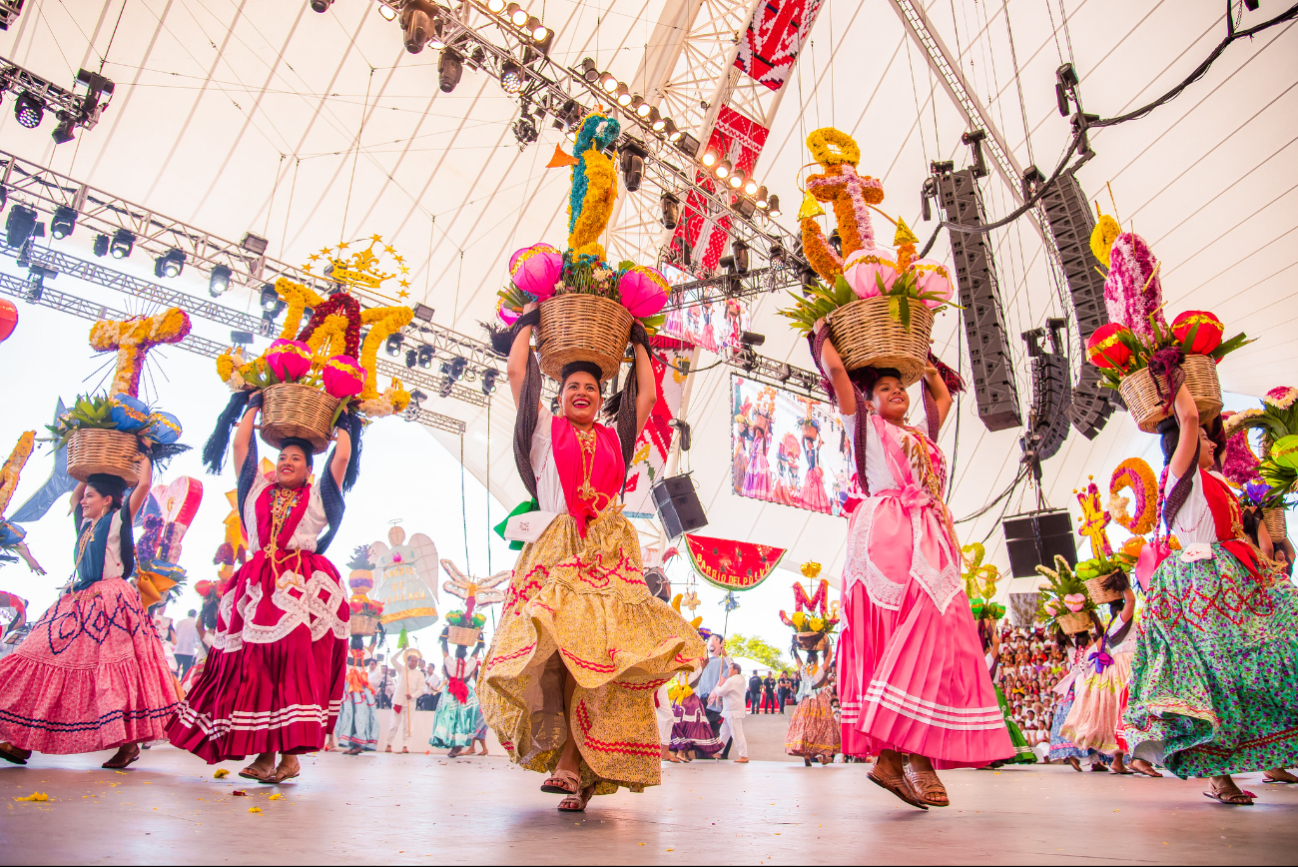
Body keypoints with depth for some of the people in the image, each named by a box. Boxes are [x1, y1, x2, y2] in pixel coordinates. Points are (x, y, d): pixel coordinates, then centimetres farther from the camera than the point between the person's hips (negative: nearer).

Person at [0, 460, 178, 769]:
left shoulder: (118, 520, -1)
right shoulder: (86, 524, 19)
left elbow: (143, 484, -11)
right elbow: (74, 495, 39)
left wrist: (143, 456, 3)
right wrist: (92, 473, 31)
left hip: (111, 601, -8)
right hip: (80, 602, 8)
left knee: (112, 668, -12)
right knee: (51, 658, 3)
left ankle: (128, 742, -10)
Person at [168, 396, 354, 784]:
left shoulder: (318, 497, 13)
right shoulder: (257, 489, 20)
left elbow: (343, 456, 6)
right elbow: (241, 441, 19)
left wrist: (340, 422, 22)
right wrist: (255, 403, 30)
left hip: (303, 588, -3)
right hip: (258, 588, 3)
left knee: (295, 664, -10)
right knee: (253, 667, -1)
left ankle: (290, 753, -8)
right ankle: (264, 753, 4)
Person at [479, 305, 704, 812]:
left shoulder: (614, 438, 24)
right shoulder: (545, 432, 19)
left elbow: (647, 394, 26)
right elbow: (517, 371, 19)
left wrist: (637, 341, 38)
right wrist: (529, 321, 33)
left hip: (609, 554, 2)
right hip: (556, 548, -1)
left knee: (597, 649, -13)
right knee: (550, 644, -22)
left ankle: (571, 763, -9)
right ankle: (558, 747, -10)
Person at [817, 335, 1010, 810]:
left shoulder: (920, 435, 31)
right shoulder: (864, 425, 13)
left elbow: (943, 396, 47)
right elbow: (834, 368, 6)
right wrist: (825, 335, 21)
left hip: (929, 542, 7)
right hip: (888, 536, -7)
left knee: (938, 636, -5)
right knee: (911, 633, -20)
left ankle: (893, 754, -7)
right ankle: (913, 757, -19)